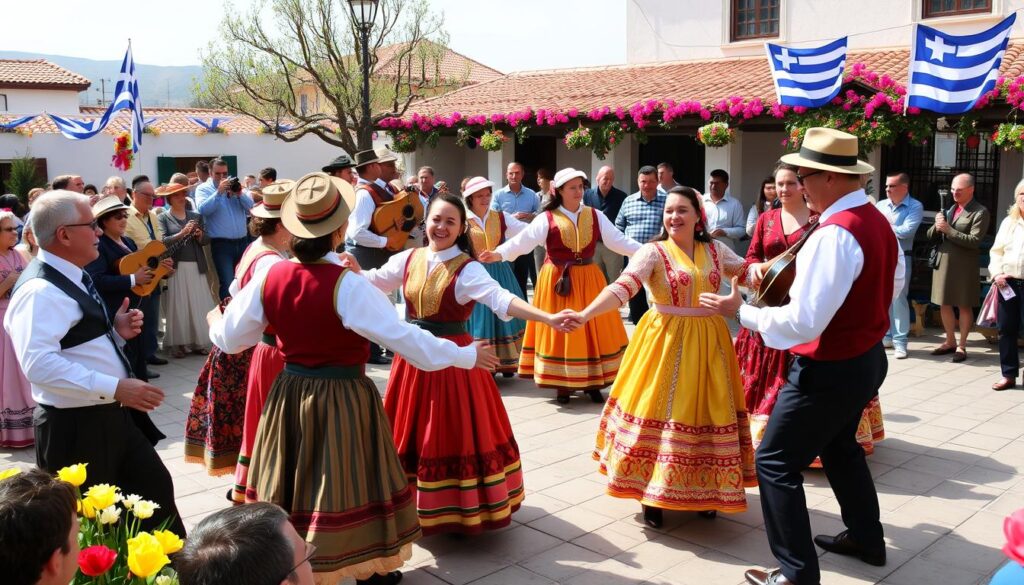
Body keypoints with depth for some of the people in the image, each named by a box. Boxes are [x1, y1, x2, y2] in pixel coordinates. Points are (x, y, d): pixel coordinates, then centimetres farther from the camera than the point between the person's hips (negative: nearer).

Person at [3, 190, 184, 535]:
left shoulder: (73, 280, 12)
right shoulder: (41, 290, -21)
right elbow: (39, 363, -34)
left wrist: (116, 331, 3)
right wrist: (114, 388, -33)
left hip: (110, 417, 10)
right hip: (74, 428, -10)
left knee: (156, 487, 18)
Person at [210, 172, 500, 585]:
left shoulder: (269, 276, -6)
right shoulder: (348, 285, -21)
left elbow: (229, 338, 4)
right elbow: (404, 336, -20)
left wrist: (215, 323, 28)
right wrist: (465, 356, -10)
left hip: (290, 396, 5)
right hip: (343, 399, -4)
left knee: (292, 489, 20)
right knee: (346, 488, 11)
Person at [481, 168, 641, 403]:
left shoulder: (595, 216, 4)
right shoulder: (547, 218, -6)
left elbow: (618, 240, 1)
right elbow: (523, 240, -17)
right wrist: (499, 253, -33)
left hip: (588, 279, 3)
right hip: (557, 280, -3)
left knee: (591, 330, 5)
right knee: (560, 330, 2)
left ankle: (592, 382, 17)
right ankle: (563, 385, 12)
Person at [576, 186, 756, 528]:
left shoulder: (716, 250, 6)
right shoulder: (653, 252, -9)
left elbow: (747, 272, 21)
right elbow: (621, 288, -22)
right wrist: (585, 314, -36)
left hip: (708, 342, 4)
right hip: (666, 342, -4)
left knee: (707, 413, 9)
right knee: (661, 410, -1)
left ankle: (704, 491, 26)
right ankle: (652, 496, 13)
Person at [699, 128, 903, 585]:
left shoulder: (833, 234, -27)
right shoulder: (878, 221, 4)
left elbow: (803, 323, -30)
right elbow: (893, 284, 21)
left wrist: (739, 311, -19)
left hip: (830, 370, -10)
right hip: (868, 357, 10)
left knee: (775, 463, 0)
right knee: (839, 447, 29)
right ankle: (866, 539, 44)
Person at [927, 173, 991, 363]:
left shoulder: (980, 212, -6)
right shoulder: (949, 209, 14)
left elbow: (974, 241, -16)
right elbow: (931, 237, 12)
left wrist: (948, 229, -19)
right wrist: (937, 226, -9)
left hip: (964, 265, -6)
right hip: (943, 262, 6)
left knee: (964, 306, 4)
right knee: (944, 305, 11)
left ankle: (961, 346, 12)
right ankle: (950, 342, 25)